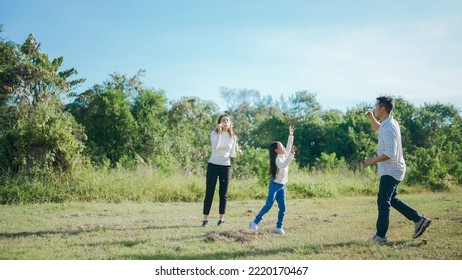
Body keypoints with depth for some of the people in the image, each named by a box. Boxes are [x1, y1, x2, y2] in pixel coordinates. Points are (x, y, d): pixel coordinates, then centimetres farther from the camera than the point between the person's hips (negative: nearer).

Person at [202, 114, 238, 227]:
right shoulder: (214, 133, -5)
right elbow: (215, 146, -24)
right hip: (213, 165, -3)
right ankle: (205, 219, 3)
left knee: (223, 194, 4)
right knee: (209, 193, -1)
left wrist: (237, 152, -12)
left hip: (226, 166, 3)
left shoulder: (232, 136, 4)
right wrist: (220, 132, -25)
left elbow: (232, 154, 10)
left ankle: (221, 219, 12)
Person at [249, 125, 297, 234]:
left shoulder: (284, 155, 8)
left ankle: (279, 227, 7)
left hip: (282, 186, 8)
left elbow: (289, 146, 18)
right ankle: (255, 222, -6)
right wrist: (291, 154, -38)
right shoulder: (278, 159, -16)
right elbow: (283, 165, -35)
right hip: (275, 185, -8)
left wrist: (291, 135, 12)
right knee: (268, 205, -12)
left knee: (282, 208, 3)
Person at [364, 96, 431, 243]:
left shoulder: (389, 128, -22)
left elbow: (390, 153, -28)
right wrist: (371, 117, 19)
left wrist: (372, 161, -19)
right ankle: (419, 219, 18)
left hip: (390, 171, -10)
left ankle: (381, 235, 3)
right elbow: (378, 129, 35)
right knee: (390, 199, 18)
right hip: (392, 170, 10)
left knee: (383, 202, -4)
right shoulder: (388, 124, 9)